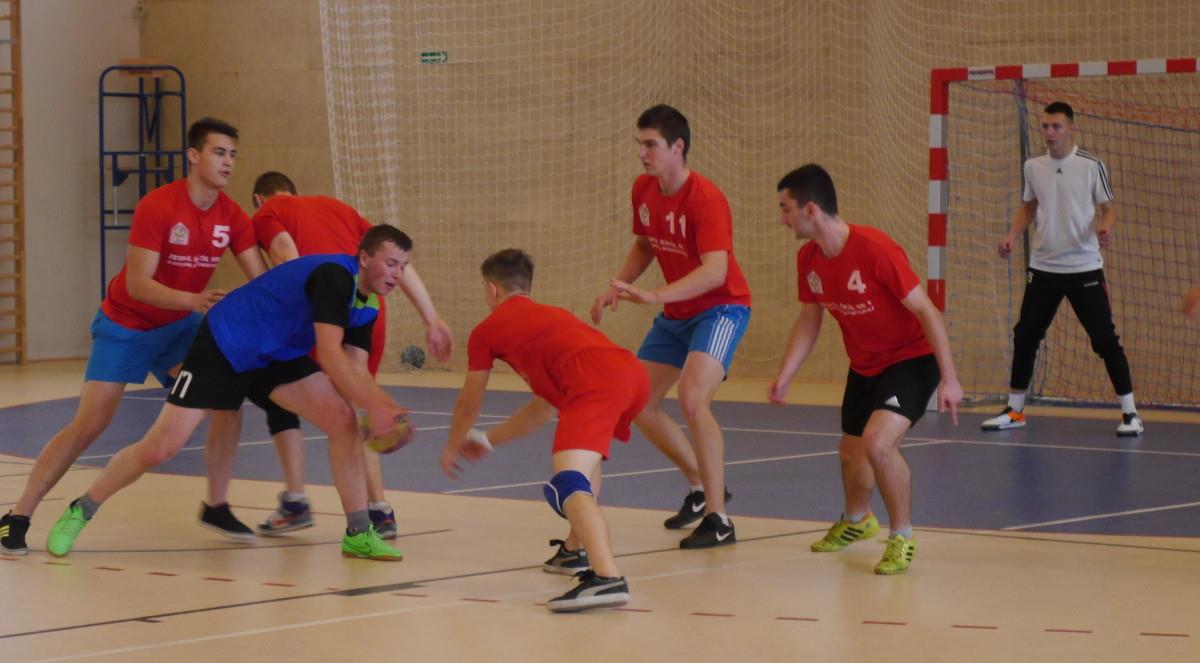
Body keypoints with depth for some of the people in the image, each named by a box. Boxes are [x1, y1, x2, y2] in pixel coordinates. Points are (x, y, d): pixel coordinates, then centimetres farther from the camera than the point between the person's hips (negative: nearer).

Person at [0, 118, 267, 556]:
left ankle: (216, 507, 1)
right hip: (125, 325, -5)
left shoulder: (232, 218, -8)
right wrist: (194, 300, -42)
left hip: (179, 326, 5)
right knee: (90, 424, -11)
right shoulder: (156, 207, -24)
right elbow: (138, 284, -28)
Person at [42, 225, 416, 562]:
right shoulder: (334, 276, -28)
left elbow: (355, 371, -4)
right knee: (159, 449, -8)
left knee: (343, 420, -12)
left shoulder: (368, 305, -1)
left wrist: (382, 404, -23)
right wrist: (372, 405, -39)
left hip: (279, 356, 8)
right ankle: (79, 514, 13)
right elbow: (329, 353, -37)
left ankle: (358, 534, -5)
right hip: (223, 349, -8)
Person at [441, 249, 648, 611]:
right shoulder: (552, 315, 40)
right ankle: (577, 551, 38)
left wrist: (452, 448, 53)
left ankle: (607, 577, -42)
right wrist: (488, 440, 56)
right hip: (635, 374, 8)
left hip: (595, 381, -8)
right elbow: (543, 408, 46)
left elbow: (469, 405, 34)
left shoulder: (487, 331, 20)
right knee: (587, 454, 37)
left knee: (567, 483, -20)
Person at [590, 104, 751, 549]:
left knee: (693, 397, -28)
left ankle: (718, 520, -23)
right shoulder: (643, 190, -1)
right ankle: (701, 488, 28)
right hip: (675, 314, 9)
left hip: (720, 308, -9)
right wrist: (617, 288, 2)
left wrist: (653, 296, -48)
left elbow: (715, 270, -37)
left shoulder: (705, 199, -26)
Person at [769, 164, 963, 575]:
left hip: (912, 359, -8)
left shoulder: (874, 249, -28)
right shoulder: (808, 259, -5)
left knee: (877, 441, -27)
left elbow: (926, 311, -23)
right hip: (864, 367, 8)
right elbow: (809, 320, 11)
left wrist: (949, 379, -24)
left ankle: (902, 537, -7)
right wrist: (784, 376, 1)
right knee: (850, 452, 19)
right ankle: (856, 521, 52)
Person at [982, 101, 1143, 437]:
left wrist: (1105, 227, -20)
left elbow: (1108, 207, 1)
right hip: (1043, 267, 4)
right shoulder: (1033, 167, 5)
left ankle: (1129, 413, 1)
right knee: (1025, 336, 5)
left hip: (1084, 267, -4)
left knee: (1105, 338, -6)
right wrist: (1012, 235, 2)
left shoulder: (1092, 166, -6)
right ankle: (1014, 410, 19)